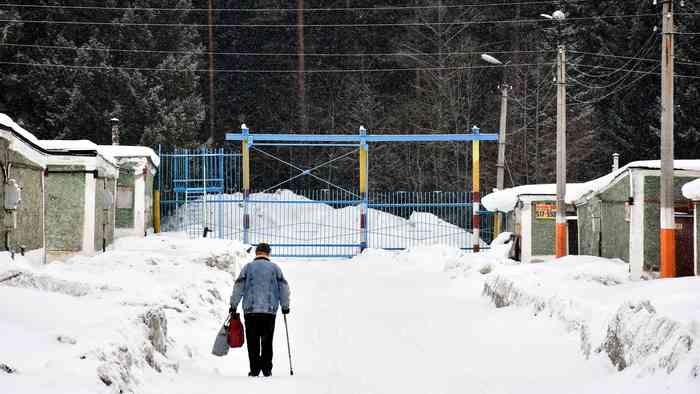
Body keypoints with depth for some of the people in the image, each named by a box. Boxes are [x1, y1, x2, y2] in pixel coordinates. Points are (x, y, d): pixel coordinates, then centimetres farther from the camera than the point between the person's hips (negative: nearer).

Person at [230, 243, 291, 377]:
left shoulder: (248, 267, 7)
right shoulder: (275, 268, 8)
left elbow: (238, 287, 2)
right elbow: (284, 287, 8)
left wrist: (233, 305, 7)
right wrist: (285, 306, 17)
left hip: (250, 310, -1)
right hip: (270, 311, 1)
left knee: (253, 342, 2)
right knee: (267, 342, 7)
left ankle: (254, 369, -3)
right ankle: (267, 369, 2)